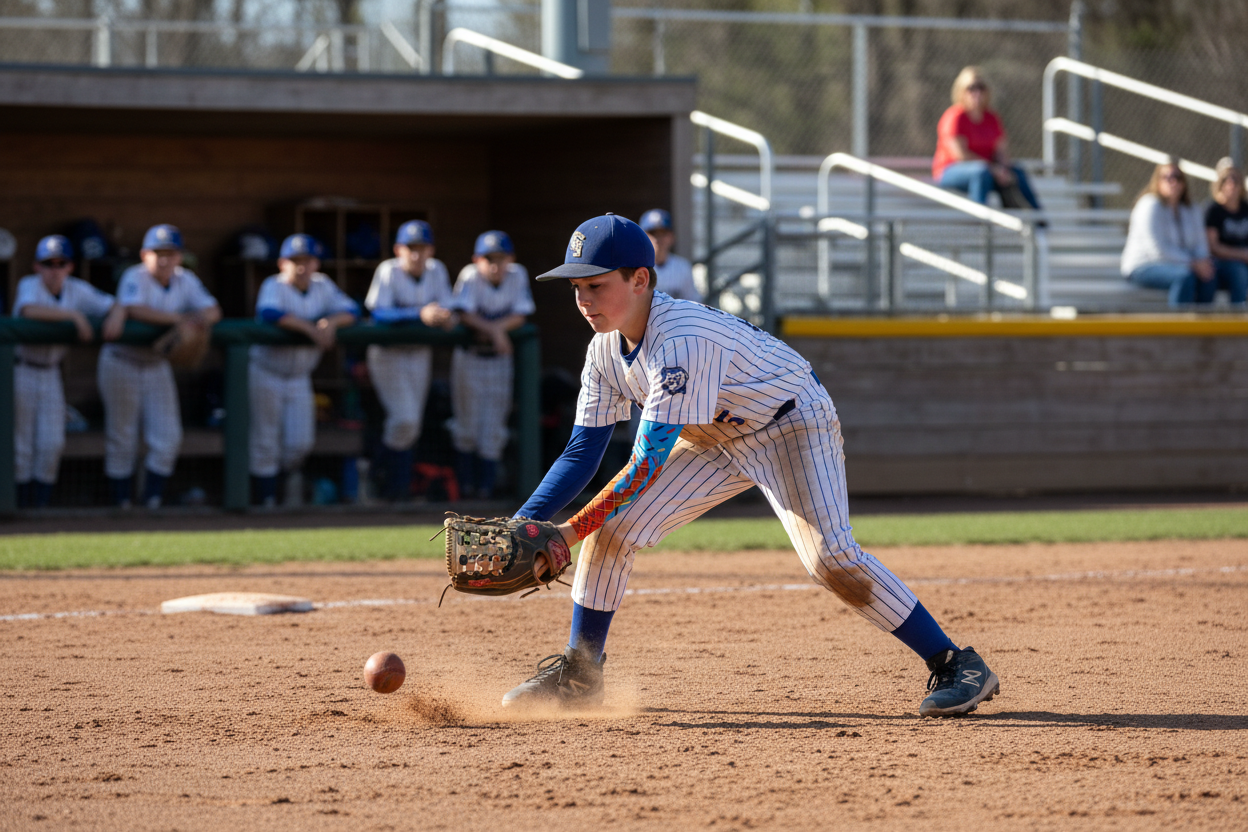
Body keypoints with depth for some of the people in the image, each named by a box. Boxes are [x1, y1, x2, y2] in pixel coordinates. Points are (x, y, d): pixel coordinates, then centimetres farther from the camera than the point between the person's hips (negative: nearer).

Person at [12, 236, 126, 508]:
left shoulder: (78, 291, 0)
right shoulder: (29, 286, -15)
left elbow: (116, 306, -2)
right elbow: (30, 310, -37)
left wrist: (115, 318, -26)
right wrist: (74, 315, -42)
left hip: (50, 373, 5)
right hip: (21, 370, -5)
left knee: (52, 444, -1)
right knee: (21, 446, -2)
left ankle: (40, 503, 9)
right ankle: (21, 508, 5)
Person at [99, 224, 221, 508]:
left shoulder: (186, 280, 0)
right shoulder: (135, 277, -17)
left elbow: (213, 310, -4)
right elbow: (135, 310, -35)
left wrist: (202, 318, -29)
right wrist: (180, 319, -35)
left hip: (158, 365, 5)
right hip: (122, 362, -5)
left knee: (168, 438, 0)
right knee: (122, 439, 1)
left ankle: (152, 501, 9)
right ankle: (121, 503, 9)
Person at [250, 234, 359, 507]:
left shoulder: (323, 286, 3)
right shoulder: (274, 286, -13)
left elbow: (351, 310, -3)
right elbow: (269, 313, -33)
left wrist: (332, 322, -24)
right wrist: (309, 328, -38)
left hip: (300, 378, 4)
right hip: (266, 372, -4)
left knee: (301, 442, -2)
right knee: (265, 443, 0)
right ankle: (267, 501, 8)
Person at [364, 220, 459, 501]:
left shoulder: (437, 271, -2)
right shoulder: (388, 271, -17)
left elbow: (446, 310, -3)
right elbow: (379, 313, -28)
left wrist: (448, 318, -29)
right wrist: (420, 314, -40)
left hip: (421, 354, 5)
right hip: (388, 354, -5)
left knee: (412, 423, 9)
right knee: (404, 420, -17)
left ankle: (398, 490, 21)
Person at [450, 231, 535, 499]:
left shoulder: (517, 276, -8)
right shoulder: (470, 276, -16)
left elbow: (520, 315, -9)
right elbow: (465, 314, -23)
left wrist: (495, 328, -24)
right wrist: (494, 331, -32)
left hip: (499, 356, 2)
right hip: (469, 355, -2)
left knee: (494, 423, 1)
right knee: (468, 419, 2)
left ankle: (486, 484, 8)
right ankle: (466, 483, 13)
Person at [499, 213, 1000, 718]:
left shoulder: (681, 340, -35)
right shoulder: (605, 350, -9)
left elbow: (649, 464, -36)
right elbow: (582, 452, -3)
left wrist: (573, 529, -35)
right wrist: (522, 524, -15)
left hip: (794, 425, -8)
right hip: (717, 439, 8)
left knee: (829, 557, -26)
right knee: (611, 528, -3)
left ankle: (956, 667, -20)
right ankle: (578, 674, 13)